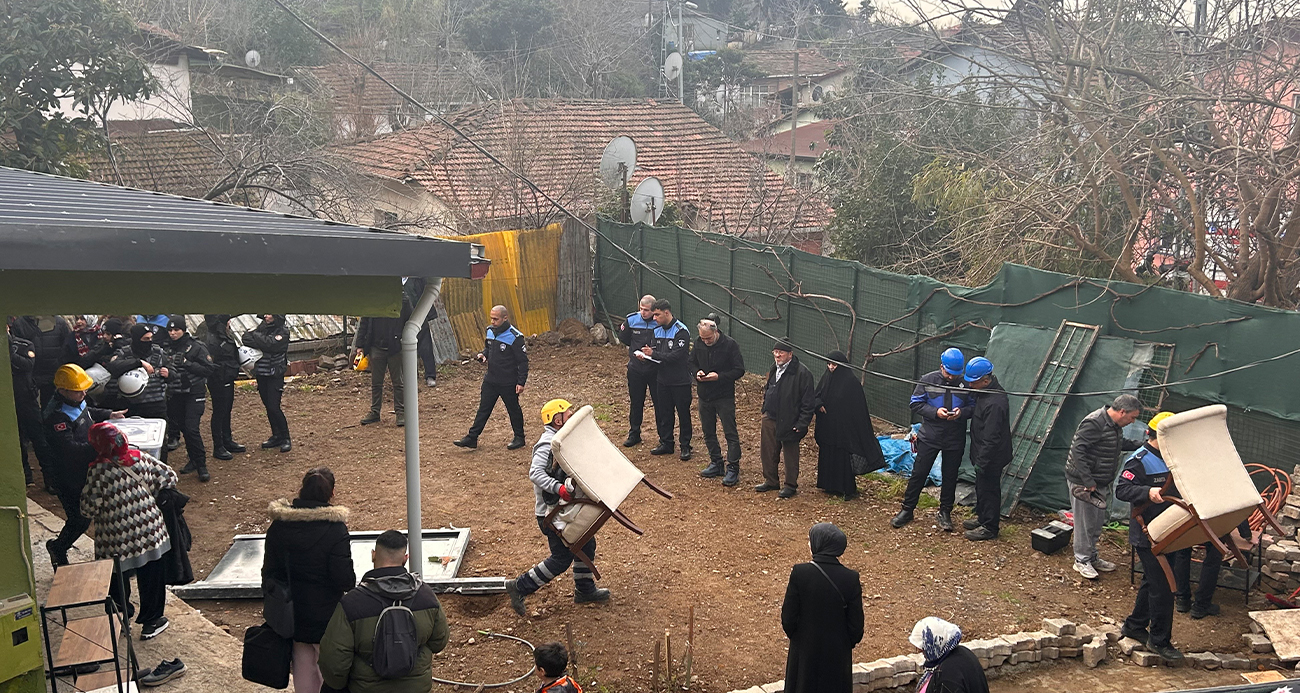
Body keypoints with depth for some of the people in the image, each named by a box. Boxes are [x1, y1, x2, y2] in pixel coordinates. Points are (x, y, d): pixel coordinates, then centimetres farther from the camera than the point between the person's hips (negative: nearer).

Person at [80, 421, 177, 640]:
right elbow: (169, 478, 0)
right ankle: (151, 621, 26)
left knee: (117, 580, 19)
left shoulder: (98, 471, -16)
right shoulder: (140, 459, -8)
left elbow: (89, 508, -12)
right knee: (150, 577, 16)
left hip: (115, 540, -2)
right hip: (149, 532, 2)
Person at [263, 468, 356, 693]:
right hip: (326, 615, -4)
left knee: (303, 667, 19)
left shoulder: (278, 527, -6)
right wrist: (352, 582, 3)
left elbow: (269, 570, 3)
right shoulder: (335, 530, -20)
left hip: (291, 614, 4)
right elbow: (345, 579, -19)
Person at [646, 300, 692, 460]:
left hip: (680, 381, -7)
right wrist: (646, 354, -11)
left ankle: (685, 446, 13)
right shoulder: (657, 330, 8)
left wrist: (653, 354, -22)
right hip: (662, 379, 7)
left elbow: (676, 355, -23)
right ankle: (666, 443, 25)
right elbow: (655, 349, 12)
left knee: (683, 414, 3)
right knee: (663, 413, 12)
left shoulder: (681, 331, -16)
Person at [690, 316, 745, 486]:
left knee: (730, 432, -4)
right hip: (704, 395, 6)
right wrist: (697, 372, -8)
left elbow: (739, 370, -12)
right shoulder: (698, 344, 0)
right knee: (708, 431, 14)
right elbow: (692, 362, 14)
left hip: (725, 396, -6)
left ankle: (733, 469, 0)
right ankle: (716, 463, 28)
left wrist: (719, 376, -24)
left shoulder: (730, 344, -14)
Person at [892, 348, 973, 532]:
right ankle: (907, 510, 15)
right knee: (918, 473, 3)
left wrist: (962, 412, -18)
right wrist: (935, 412, -20)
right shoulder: (928, 380, -7)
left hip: (955, 439, 1)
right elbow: (915, 404, -4)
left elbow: (973, 407, 4)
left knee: (950, 476, 12)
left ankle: (945, 512, 27)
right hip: (929, 436, -1)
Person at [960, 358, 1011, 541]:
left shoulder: (995, 403, -30)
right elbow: (975, 412, 22)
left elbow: (991, 438, -28)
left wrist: (982, 462, -24)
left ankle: (990, 527, 18)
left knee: (988, 489, 4)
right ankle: (982, 517, 39)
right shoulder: (984, 392, 1)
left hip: (992, 457, -10)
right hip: (984, 455, 10)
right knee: (981, 486, 23)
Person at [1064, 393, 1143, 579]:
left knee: (1097, 523, 18)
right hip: (1083, 483, -9)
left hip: (1101, 483, 9)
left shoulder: (1115, 425, 6)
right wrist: (1088, 481, -28)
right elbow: (1077, 450, -28)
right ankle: (1082, 561, 14)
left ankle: (1092, 557, 32)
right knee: (1085, 523, 0)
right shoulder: (1094, 423, -25)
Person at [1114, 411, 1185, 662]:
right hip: (1147, 534, -9)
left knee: (1153, 581, 18)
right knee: (1162, 587, -7)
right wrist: (1148, 492, -37)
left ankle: (1134, 626, 33)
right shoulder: (1139, 460, -15)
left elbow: (1178, 490, 23)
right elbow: (1121, 489, -23)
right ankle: (1159, 640, 5)